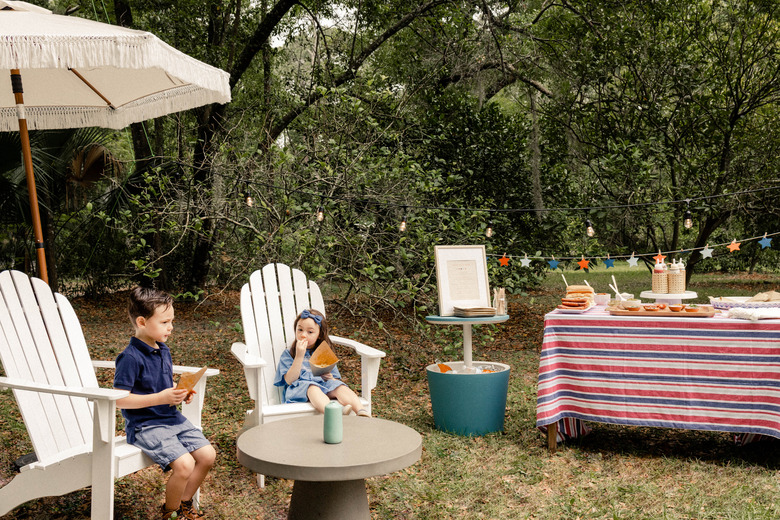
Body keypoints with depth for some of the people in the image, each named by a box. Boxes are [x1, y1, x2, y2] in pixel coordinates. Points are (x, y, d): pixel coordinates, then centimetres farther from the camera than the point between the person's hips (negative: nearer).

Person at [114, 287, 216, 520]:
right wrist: (160, 398, -25)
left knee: (208, 455, 1)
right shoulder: (130, 358, -18)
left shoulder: (164, 351, 9)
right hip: (145, 425, -8)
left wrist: (180, 394, 2)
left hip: (172, 418, 9)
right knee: (184, 465, -22)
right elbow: (120, 399, -21)